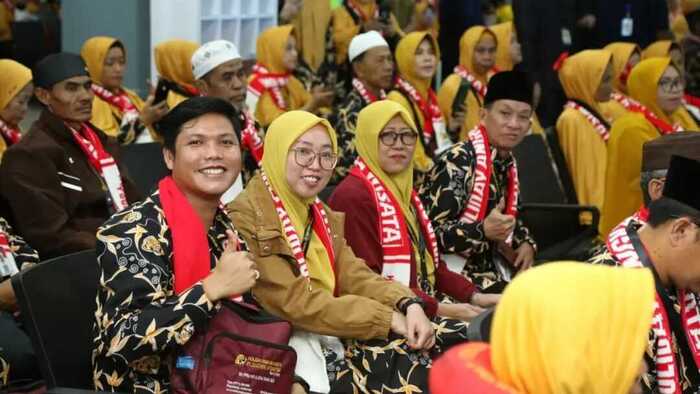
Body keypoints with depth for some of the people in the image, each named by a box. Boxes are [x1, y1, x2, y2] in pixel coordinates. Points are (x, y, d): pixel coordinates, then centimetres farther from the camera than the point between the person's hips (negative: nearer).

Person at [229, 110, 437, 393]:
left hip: (329, 338, 8)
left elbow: (355, 277, 4)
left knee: (412, 355, -14)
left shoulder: (323, 217, 16)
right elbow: (294, 303, -18)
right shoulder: (245, 217, -13)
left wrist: (409, 305, -16)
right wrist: (388, 318, -18)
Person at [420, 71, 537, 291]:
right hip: (453, 273, -8)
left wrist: (525, 243, 5)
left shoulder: (507, 163, 8)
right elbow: (429, 231, -21)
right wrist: (483, 230, -34)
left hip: (489, 270, 8)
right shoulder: (459, 161, -17)